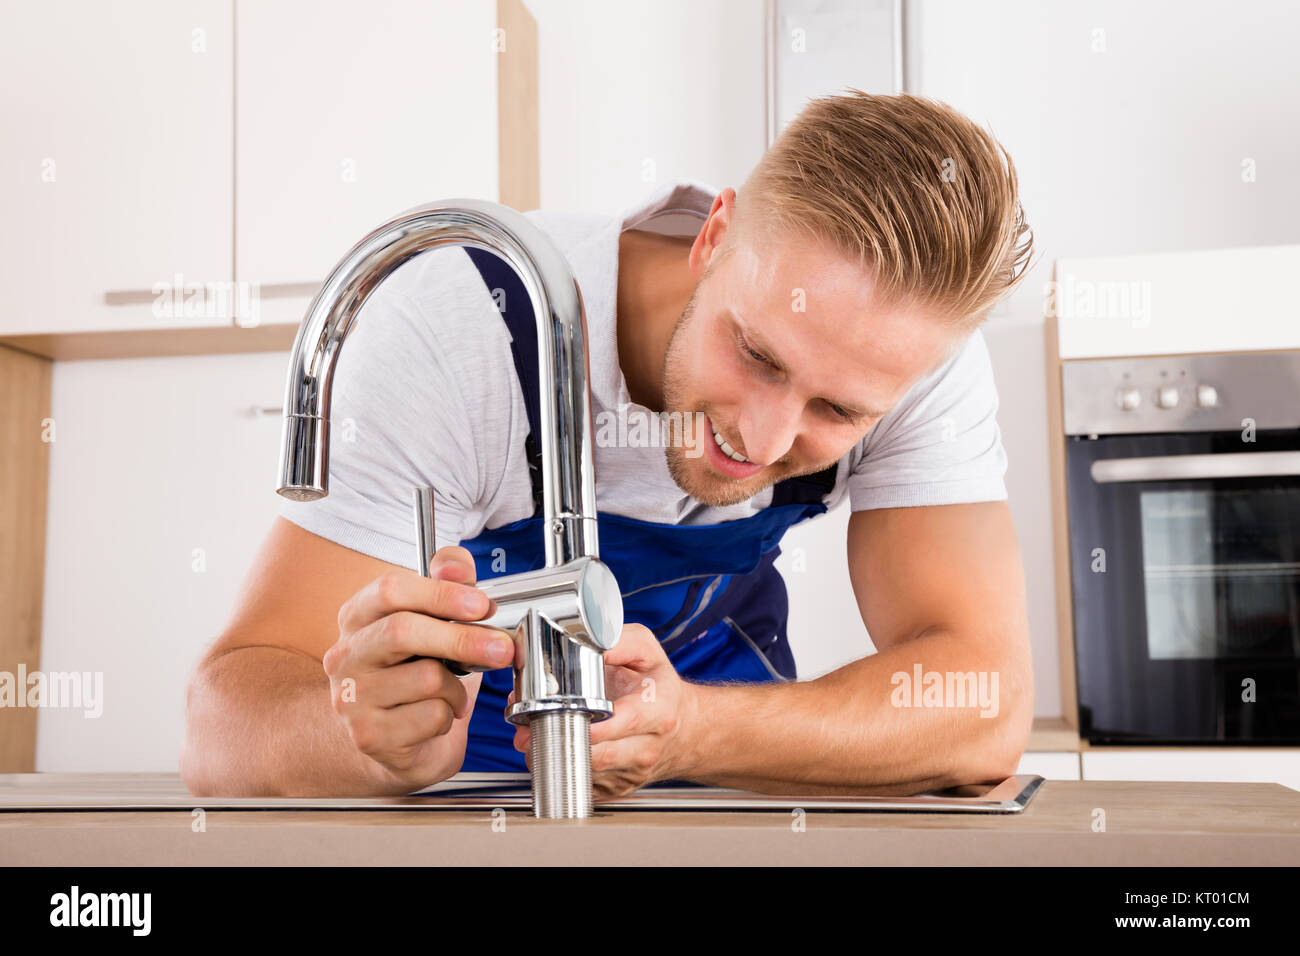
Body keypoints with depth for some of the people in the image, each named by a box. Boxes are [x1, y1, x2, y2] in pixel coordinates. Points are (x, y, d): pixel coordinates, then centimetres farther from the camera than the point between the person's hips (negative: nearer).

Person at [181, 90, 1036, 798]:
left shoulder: (917, 344, -24)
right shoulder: (449, 332, -30)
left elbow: (989, 706, -30)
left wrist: (689, 731, -46)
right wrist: (371, 732, -53)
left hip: (712, 679, 2)